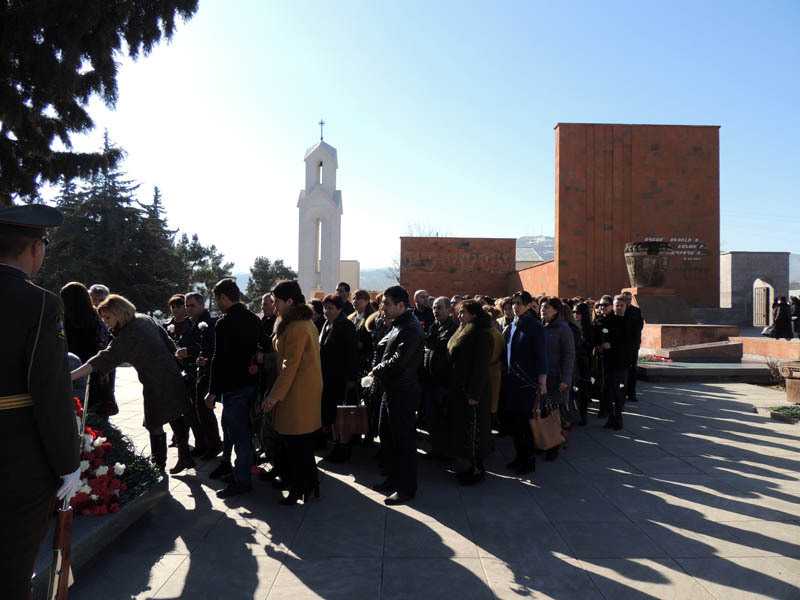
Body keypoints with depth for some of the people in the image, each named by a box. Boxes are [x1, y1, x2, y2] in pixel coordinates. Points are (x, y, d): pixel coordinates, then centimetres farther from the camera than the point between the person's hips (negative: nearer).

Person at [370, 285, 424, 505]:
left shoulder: (411, 329, -19)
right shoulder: (397, 325, 12)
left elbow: (398, 361, -25)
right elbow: (382, 347, 15)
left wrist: (377, 370, -11)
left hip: (403, 392, -10)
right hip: (390, 389, 10)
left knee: (404, 440, 0)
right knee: (386, 436, 19)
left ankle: (407, 488, 13)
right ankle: (394, 478, 35)